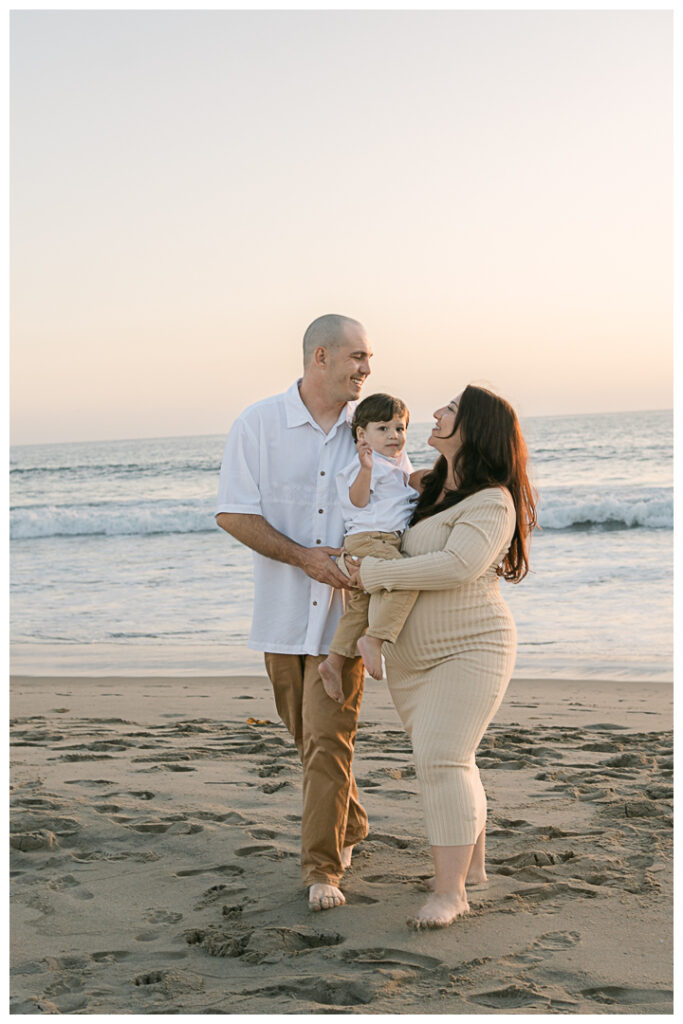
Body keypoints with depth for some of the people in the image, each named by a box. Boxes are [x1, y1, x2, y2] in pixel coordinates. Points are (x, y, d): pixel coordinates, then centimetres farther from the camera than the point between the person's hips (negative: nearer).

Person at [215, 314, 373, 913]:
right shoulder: (259, 425, -6)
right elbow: (232, 514, -9)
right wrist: (304, 557, -17)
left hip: (343, 610, -1)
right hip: (283, 609, 1)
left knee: (330, 736, -7)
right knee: (305, 733, 14)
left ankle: (323, 868, 2)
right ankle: (350, 825, 37)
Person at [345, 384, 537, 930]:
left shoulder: (491, 502, -16)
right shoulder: (428, 487, 10)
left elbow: (458, 565, -30)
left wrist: (376, 573, -24)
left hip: (470, 650, -8)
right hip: (410, 655, 8)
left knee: (443, 760, -16)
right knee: (445, 763, 13)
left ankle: (449, 891, -11)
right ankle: (472, 866, 26)